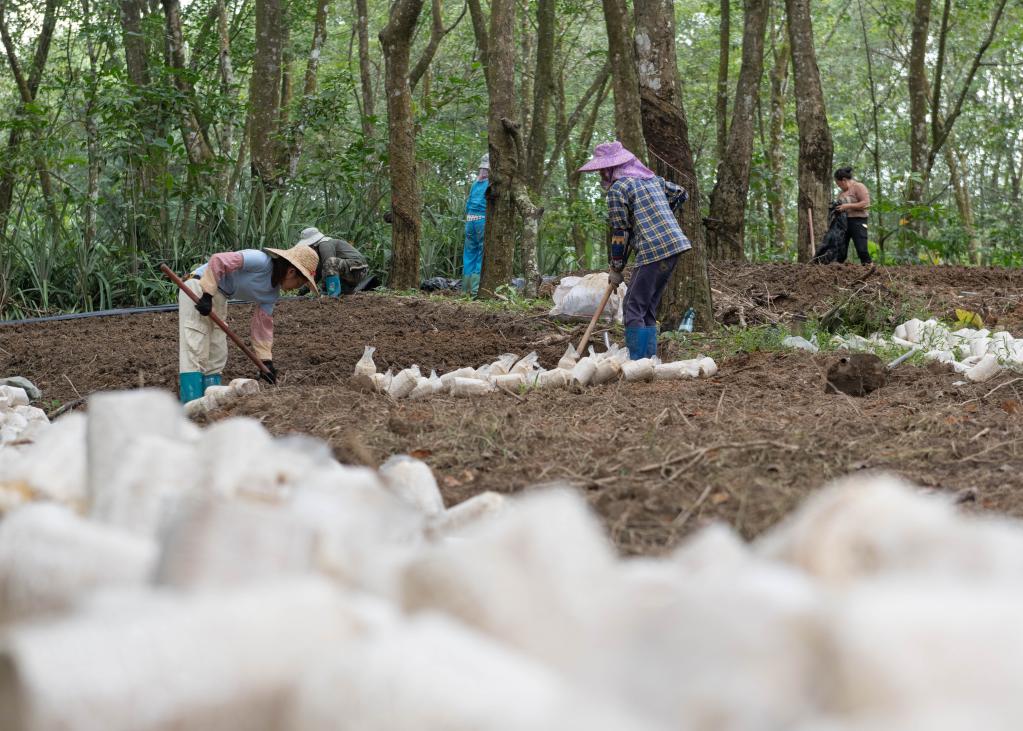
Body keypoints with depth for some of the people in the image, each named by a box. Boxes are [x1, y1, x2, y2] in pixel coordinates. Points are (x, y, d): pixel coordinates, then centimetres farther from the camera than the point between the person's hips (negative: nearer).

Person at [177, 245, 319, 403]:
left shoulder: (272, 294, 6)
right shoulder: (261, 262, -21)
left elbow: (263, 325, 13)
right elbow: (218, 260, -26)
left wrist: (266, 360, 11)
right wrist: (207, 295, -28)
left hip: (218, 298, 10)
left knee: (217, 355, 10)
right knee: (195, 349, -15)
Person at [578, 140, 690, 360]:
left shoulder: (617, 189, -6)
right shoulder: (652, 178, 18)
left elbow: (620, 234, -5)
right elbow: (682, 194, 31)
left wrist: (616, 270, 5)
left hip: (653, 251, -9)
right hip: (674, 245, 9)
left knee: (634, 307, -6)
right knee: (648, 308, 14)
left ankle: (637, 362, -12)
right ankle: (649, 359, 12)